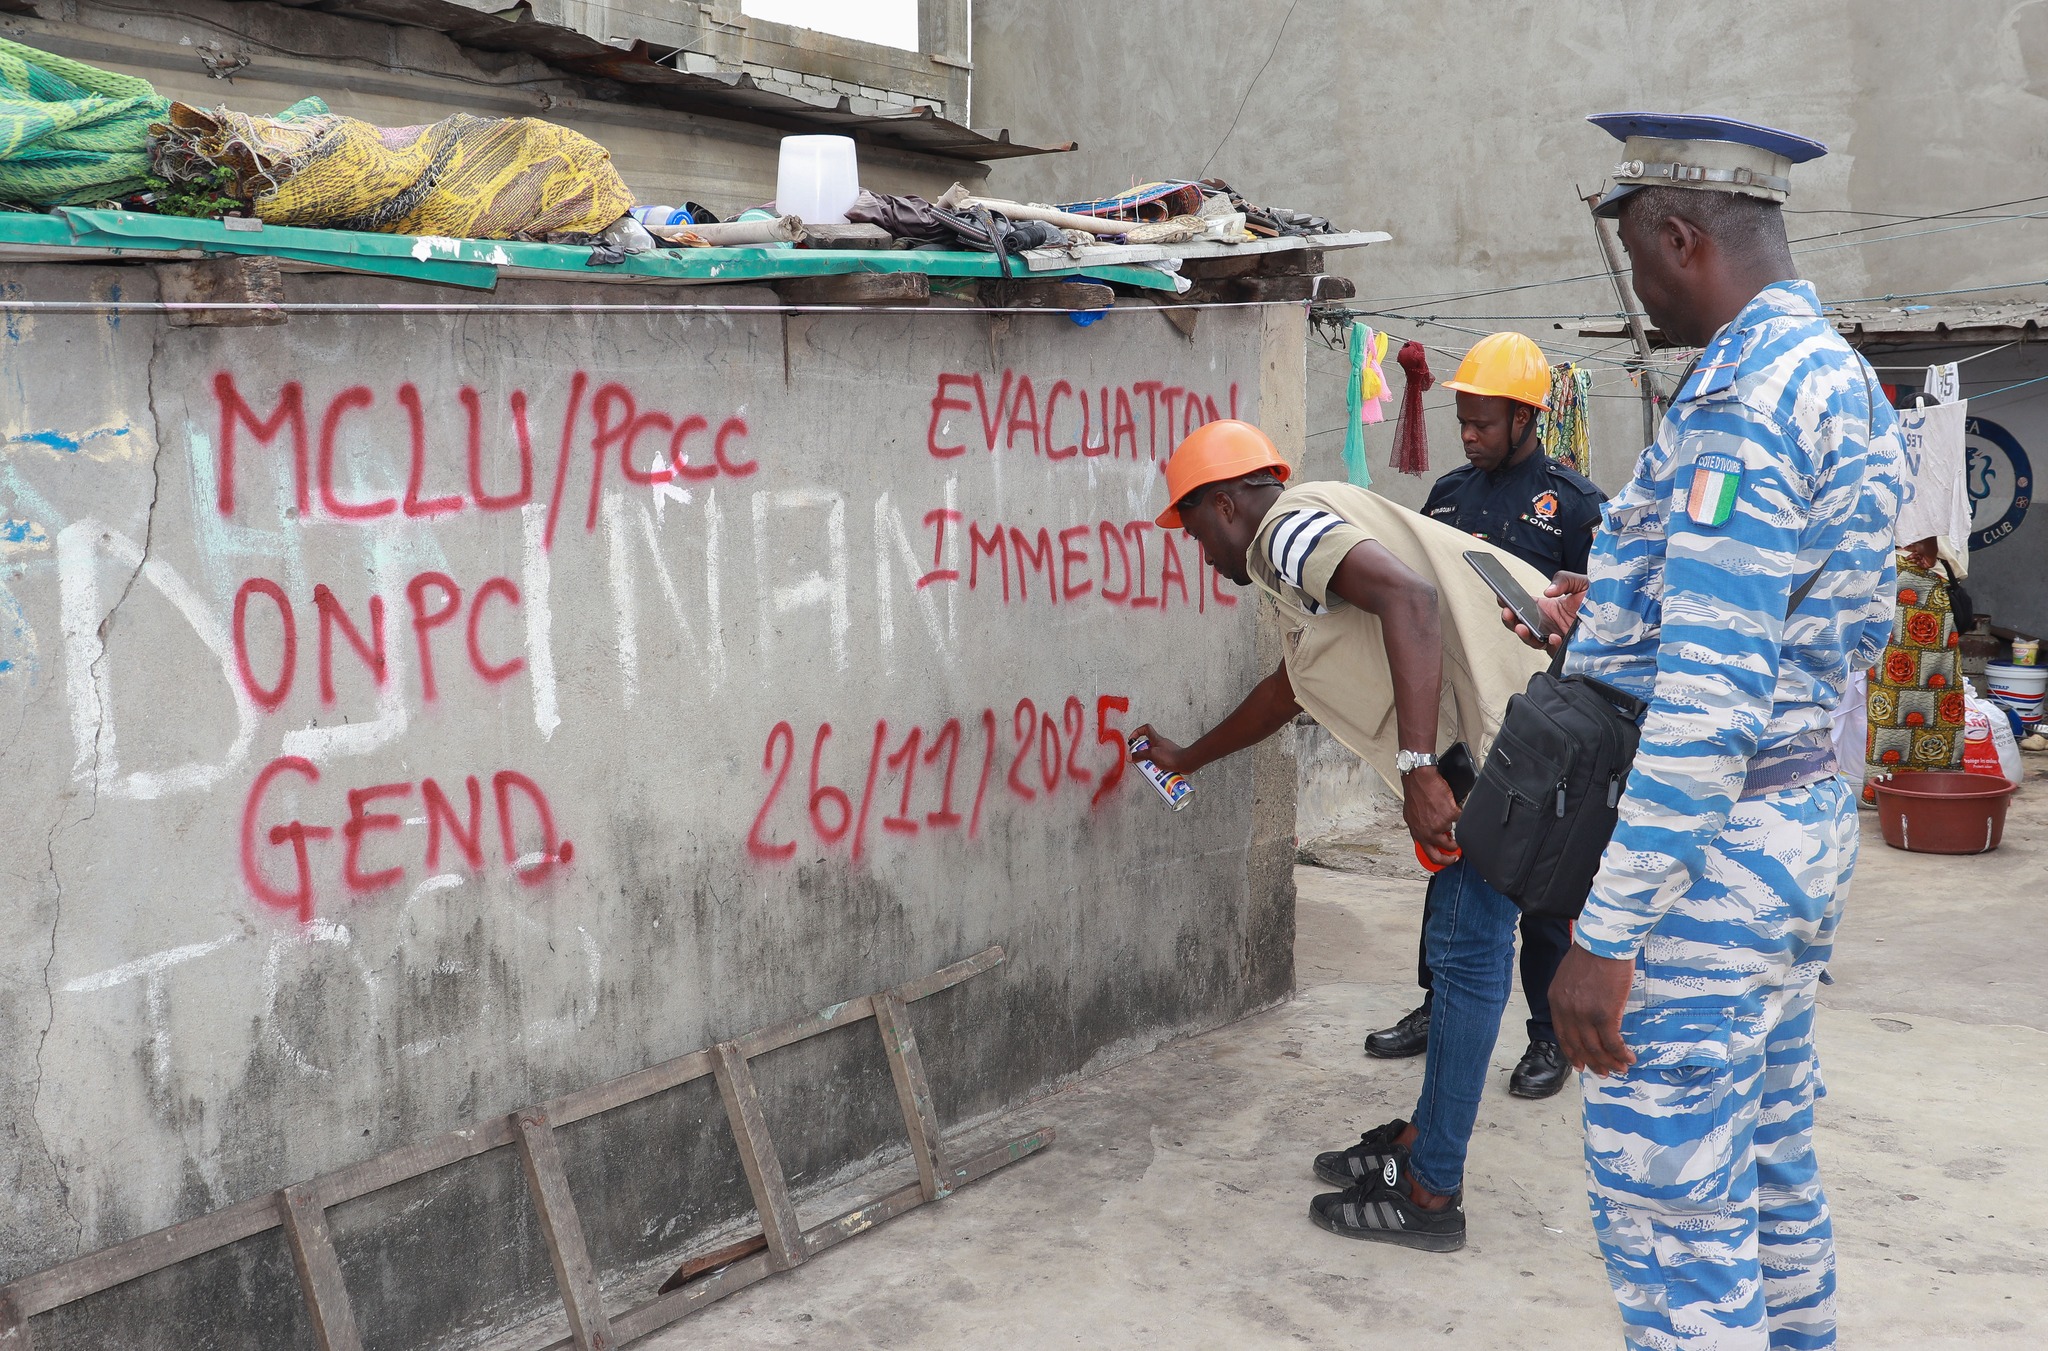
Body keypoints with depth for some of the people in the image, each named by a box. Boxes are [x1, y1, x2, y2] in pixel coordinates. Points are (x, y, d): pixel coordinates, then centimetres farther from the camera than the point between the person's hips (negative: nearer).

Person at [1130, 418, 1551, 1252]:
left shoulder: (1289, 527, -7)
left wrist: (1417, 769, -28)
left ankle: (1431, 1195, 3)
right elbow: (1288, 686, 41)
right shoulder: (1304, 556, 25)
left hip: (1511, 710, -10)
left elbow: (1409, 598, -25)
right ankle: (1422, 1139, 28)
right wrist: (1187, 759, 53)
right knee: (1459, 939, 17)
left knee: (1468, 948, -5)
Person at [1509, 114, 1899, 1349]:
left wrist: (1605, 934, -24)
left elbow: (1711, 695, -26)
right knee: (1768, 1152, 21)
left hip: (1712, 832, -10)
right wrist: (1616, 615, 25)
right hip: (1801, 815, 10)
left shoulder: (1744, 398, -20)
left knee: (1665, 1183, -3)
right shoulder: (1840, 376, 12)